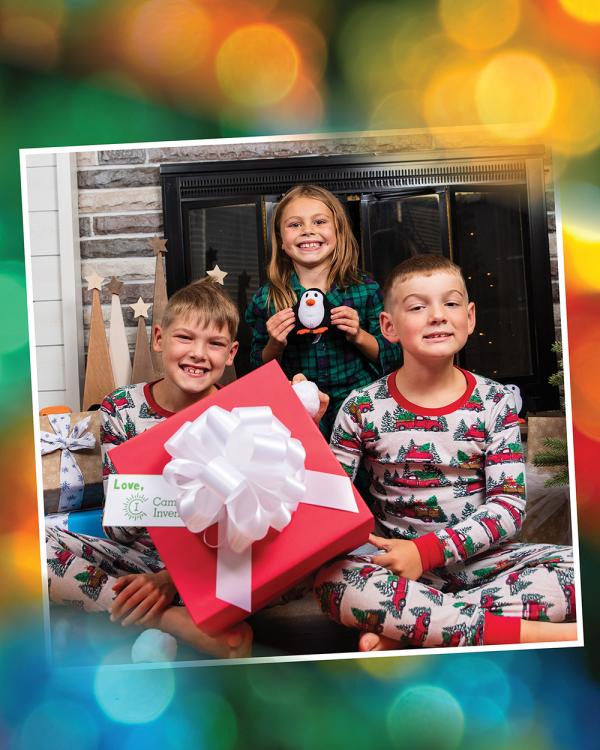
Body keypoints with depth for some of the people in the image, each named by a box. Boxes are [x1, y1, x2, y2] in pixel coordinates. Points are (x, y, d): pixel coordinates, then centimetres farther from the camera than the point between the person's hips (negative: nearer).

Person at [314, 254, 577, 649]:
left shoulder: (496, 402, -1)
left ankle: (403, 628, -24)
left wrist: (429, 550, -18)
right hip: (395, 561, -1)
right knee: (332, 580, -32)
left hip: (477, 558, 1)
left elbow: (509, 504, -6)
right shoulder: (362, 408, -2)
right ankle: (531, 632, -27)